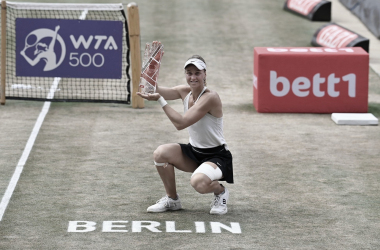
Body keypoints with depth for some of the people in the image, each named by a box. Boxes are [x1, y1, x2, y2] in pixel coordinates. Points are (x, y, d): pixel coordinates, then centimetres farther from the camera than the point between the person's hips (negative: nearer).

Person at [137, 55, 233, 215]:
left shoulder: (210, 97, -23)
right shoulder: (185, 91, 1)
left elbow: (180, 123, -28)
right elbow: (155, 90, -14)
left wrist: (160, 100, -30)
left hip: (217, 156, -7)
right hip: (194, 152, 7)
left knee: (199, 182, -36)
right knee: (160, 153, -16)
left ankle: (221, 192, 2)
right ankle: (172, 199, 5)